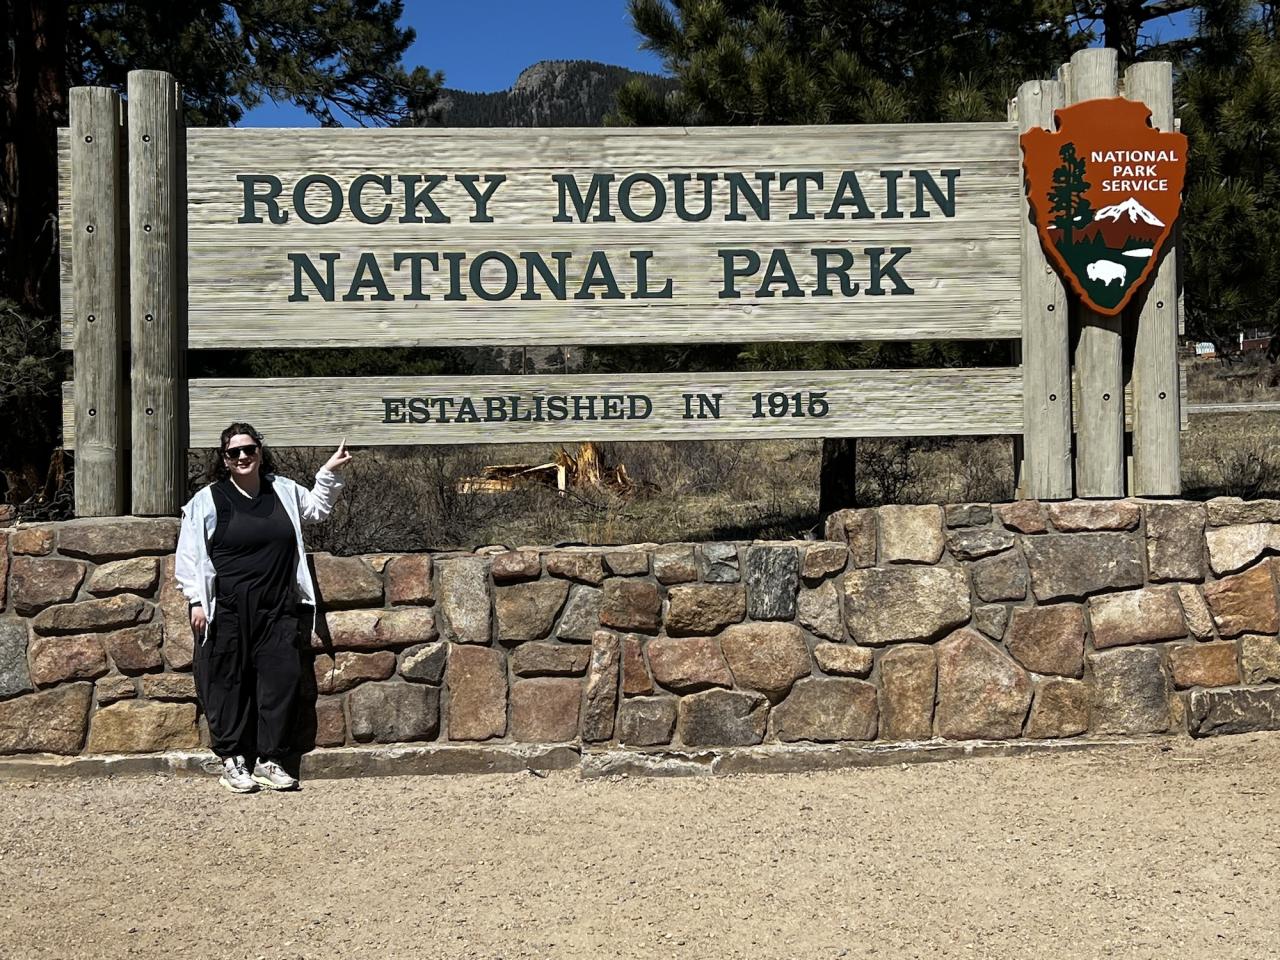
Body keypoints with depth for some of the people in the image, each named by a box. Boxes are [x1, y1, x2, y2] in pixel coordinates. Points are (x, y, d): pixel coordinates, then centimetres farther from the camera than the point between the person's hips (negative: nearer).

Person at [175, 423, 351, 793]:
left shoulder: (283, 491, 11)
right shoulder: (208, 501, -2)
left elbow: (317, 508, 31)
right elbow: (191, 557, -1)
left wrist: (329, 472, 20)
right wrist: (197, 602, -7)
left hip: (276, 610, 4)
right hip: (227, 610, -4)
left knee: (281, 678, 1)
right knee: (229, 683, 1)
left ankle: (269, 760, 10)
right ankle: (232, 761, 11)